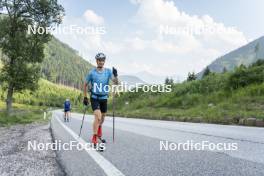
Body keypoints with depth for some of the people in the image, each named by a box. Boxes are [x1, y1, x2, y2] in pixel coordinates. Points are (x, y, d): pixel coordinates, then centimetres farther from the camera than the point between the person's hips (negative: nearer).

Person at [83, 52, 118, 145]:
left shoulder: (108, 71, -4)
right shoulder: (91, 72, -9)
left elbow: (116, 82, -15)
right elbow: (85, 85, 3)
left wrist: (115, 75, -35)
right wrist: (85, 97, 1)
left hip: (104, 98, 3)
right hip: (94, 98, -3)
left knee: (102, 117, 18)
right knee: (98, 117, -19)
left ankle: (99, 127, 51)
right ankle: (94, 138, -10)